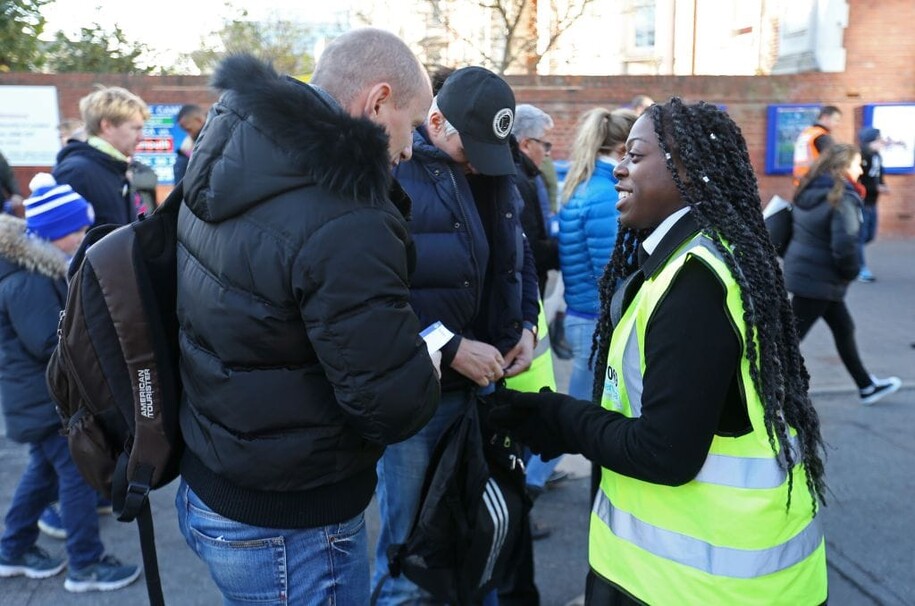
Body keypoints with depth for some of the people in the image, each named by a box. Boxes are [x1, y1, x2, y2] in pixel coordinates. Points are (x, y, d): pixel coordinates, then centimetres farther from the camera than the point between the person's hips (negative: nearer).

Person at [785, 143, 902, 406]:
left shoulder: (811, 191, 5)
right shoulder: (842, 198, -19)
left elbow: (798, 228, 14)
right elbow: (845, 245, -27)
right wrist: (851, 272, -8)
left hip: (802, 270, 9)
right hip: (819, 280, -9)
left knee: (844, 328, 21)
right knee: (792, 335, -1)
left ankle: (867, 386, 36)